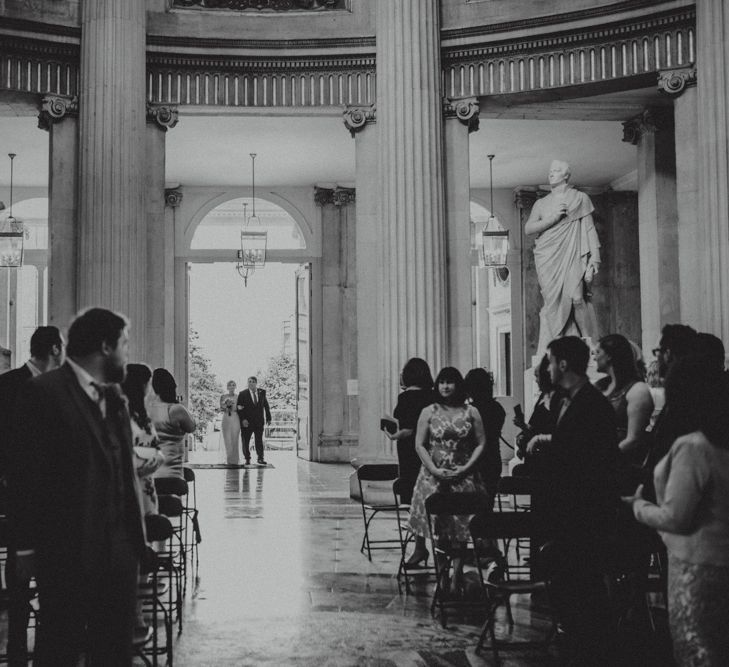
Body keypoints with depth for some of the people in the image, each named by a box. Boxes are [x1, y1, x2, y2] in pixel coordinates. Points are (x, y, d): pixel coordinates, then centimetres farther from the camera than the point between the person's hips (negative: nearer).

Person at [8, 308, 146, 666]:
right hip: (67, 551, -7)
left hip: (118, 550, 7)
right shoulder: (43, 392, -11)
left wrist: (135, 534, 5)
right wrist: (28, 546, -13)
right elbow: (26, 474, -12)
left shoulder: (114, 396, 12)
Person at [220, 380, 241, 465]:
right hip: (226, 419, 1)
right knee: (227, 440, -2)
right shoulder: (223, 397, 8)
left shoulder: (238, 397, 6)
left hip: (235, 420, -1)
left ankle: (234, 460, -4)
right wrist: (226, 405, -12)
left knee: (234, 440, -5)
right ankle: (229, 459, 4)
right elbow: (221, 409, 5)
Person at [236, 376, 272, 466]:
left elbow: (266, 406, 11)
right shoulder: (243, 394, -2)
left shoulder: (262, 393, 6)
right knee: (246, 441, 2)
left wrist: (268, 418, 6)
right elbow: (239, 408, -6)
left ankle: (260, 459, 8)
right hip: (247, 422, -1)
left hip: (259, 421, 2)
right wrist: (243, 419, -16)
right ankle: (247, 459, 12)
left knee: (259, 440, 1)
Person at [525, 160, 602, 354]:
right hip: (547, 260, 2)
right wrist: (553, 218, -5)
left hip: (572, 257, -2)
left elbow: (589, 230, 7)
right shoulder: (541, 203, 19)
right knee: (553, 303, -7)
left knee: (575, 297, -20)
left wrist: (593, 261, -2)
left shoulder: (580, 199, 12)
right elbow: (528, 229, 8)